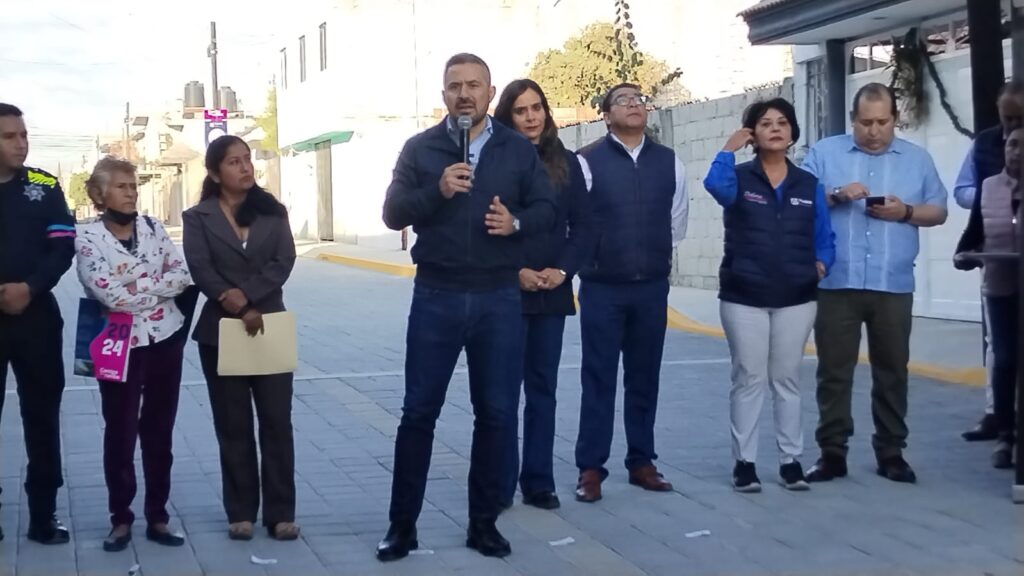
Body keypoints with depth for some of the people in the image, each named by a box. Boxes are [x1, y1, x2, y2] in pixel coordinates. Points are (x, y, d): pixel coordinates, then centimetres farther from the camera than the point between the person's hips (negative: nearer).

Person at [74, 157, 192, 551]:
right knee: (120, 434, 4)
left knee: (159, 432, 9)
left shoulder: (152, 228, 5)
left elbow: (183, 274, -3)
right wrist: (159, 287, -9)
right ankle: (121, 519, 17)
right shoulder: (87, 237, -7)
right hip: (121, 346, -3)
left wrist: (136, 286, -13)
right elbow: (110, 294, -18)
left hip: (165, 339, 3)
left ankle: (157, 517, 19)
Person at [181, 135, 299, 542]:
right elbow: (200, 270, -9)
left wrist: (246, 293, -18)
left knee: (277, 422, 1)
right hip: (221, 330, -1)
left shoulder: (272, 212, 7)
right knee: (233, 425, 5)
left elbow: (284, 262, -4)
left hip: (270, 326, 1)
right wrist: (240, 310, -18)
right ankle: (241, 512, 13)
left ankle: (280, 513, 7)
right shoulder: (198, 217, 3)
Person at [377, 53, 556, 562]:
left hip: (499, 299, 1)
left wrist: (516, 222, -16)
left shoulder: (519, 150, 5)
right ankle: (402, 525, 14)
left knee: (496, 414, 6)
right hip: (436, 297, -1)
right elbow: (393, 213, -5)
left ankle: (484, 523, 19)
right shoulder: (420, 148, 2)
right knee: (419, 412, 4)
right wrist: (437, 190, -21)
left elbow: (547, 209, 5)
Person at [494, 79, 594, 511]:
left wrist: (563, 270, -8)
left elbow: (583, 226, 6)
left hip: (553, 292, 3)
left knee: (543, 387, 8)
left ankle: (539, 482, 14)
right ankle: (500, 484, 6)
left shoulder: (566, 163, 7)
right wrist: (515, 272, -14)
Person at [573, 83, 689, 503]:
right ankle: (590, 469, 7)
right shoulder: (589, 163, -8)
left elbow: (677, 223, 14)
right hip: (602, 287, -3)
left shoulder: (669, 163, 5)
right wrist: (593, 259, 6)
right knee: (599, 378, 1)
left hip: (652, 286, 3)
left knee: (645, 377, 10)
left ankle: (641, 462, 20)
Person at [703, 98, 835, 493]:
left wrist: (821, 263, -8)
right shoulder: (740, 178, -1)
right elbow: (715, 185, -25)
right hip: (744, 298, -2)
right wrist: (729, 149, -12)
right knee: (748, 379, 2)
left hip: (796, 299, 2)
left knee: (787, 380, 9)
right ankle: (744, 462, 8)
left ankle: (791, 460, 16)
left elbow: (824, 237, 11)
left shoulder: (809, 185, 8)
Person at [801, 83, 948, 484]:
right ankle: (832, 452, 8)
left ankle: (891, 452, 17)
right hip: (837, 283, -1)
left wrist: (906, 212, -9)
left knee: (892, 371, 7)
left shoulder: (917, 159, 11)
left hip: (893, 286, 1)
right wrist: (836, 195, -17)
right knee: (833, 370, 1)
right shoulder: (824, 153, 6)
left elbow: (938, 211, 9)